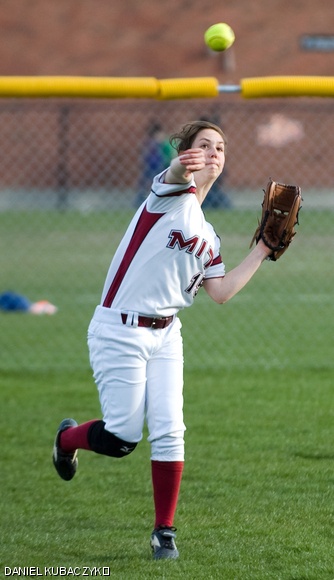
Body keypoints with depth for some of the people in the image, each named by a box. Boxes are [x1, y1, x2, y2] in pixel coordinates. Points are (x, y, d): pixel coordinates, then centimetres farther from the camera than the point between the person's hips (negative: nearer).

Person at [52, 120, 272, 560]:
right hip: (119, 331, -7)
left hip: (165, 335, 7)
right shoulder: (171, 196, -6)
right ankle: (67, 438, 26)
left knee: (169, 432, -4)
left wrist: (262, 252, 11)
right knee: (122, 438, -7)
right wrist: (183, 166, -57)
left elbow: (221, 292, 10)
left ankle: (164, 531, 5)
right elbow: (175, 175, -32)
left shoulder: (208, 238, 16)